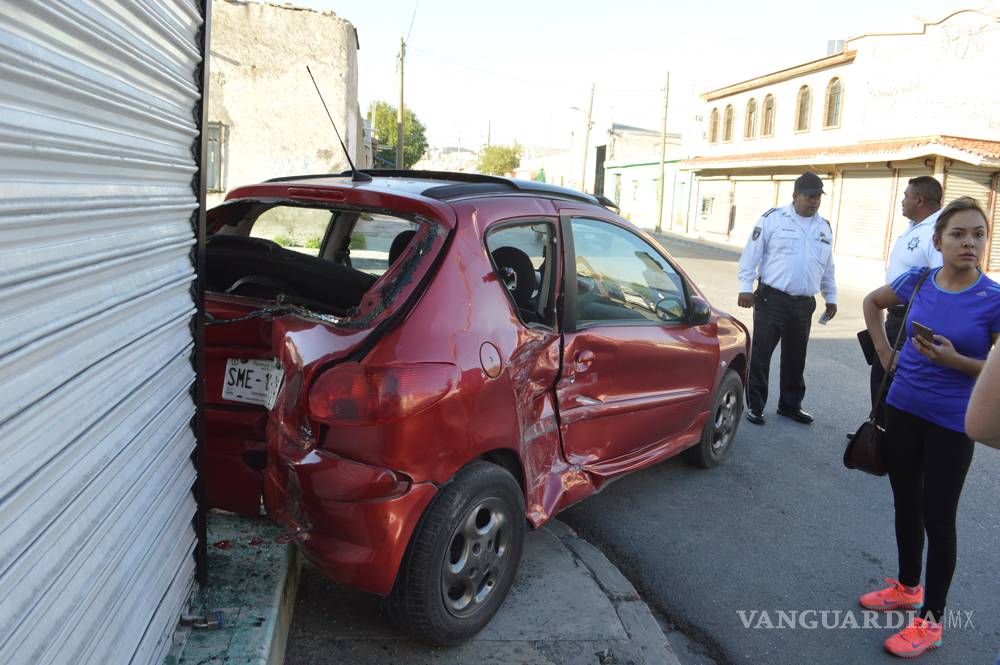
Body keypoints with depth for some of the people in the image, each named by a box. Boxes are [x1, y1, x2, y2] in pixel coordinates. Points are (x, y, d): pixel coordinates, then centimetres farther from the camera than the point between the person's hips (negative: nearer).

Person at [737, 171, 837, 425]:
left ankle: (790, 405, 26)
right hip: (772, 299, -5)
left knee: (795, 358, 13)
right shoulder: (773, 218, -4)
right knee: (761, 355, -1)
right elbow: (751, 254, -6)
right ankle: (754, 405, 9)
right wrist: (745, 287, -12)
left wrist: (831, 297, 22)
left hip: (804, 304, 5)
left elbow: (827, 268, 22)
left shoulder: (824, 228, 13)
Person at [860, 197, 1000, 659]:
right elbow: (872, 302, 17)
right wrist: (884, 351, 9)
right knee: (906, 505, 18)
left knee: (937, 517, 4)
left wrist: (954, 360, -24)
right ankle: (907, 587, 39)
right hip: (903, 408, 4)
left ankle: (931, 620, 19)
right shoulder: (917, 281, -3)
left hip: (951, 423, -4)